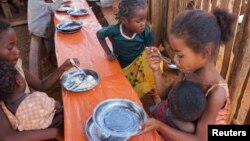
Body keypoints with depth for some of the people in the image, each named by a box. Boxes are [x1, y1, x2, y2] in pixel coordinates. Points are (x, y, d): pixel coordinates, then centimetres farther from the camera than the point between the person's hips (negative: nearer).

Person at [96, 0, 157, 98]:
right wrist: (108, 53, -12)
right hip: (121, 66, 0)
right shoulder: (114, 30, -28)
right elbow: (99, 34, -7)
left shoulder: (145, 31, -25)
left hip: (139, 61, 0)